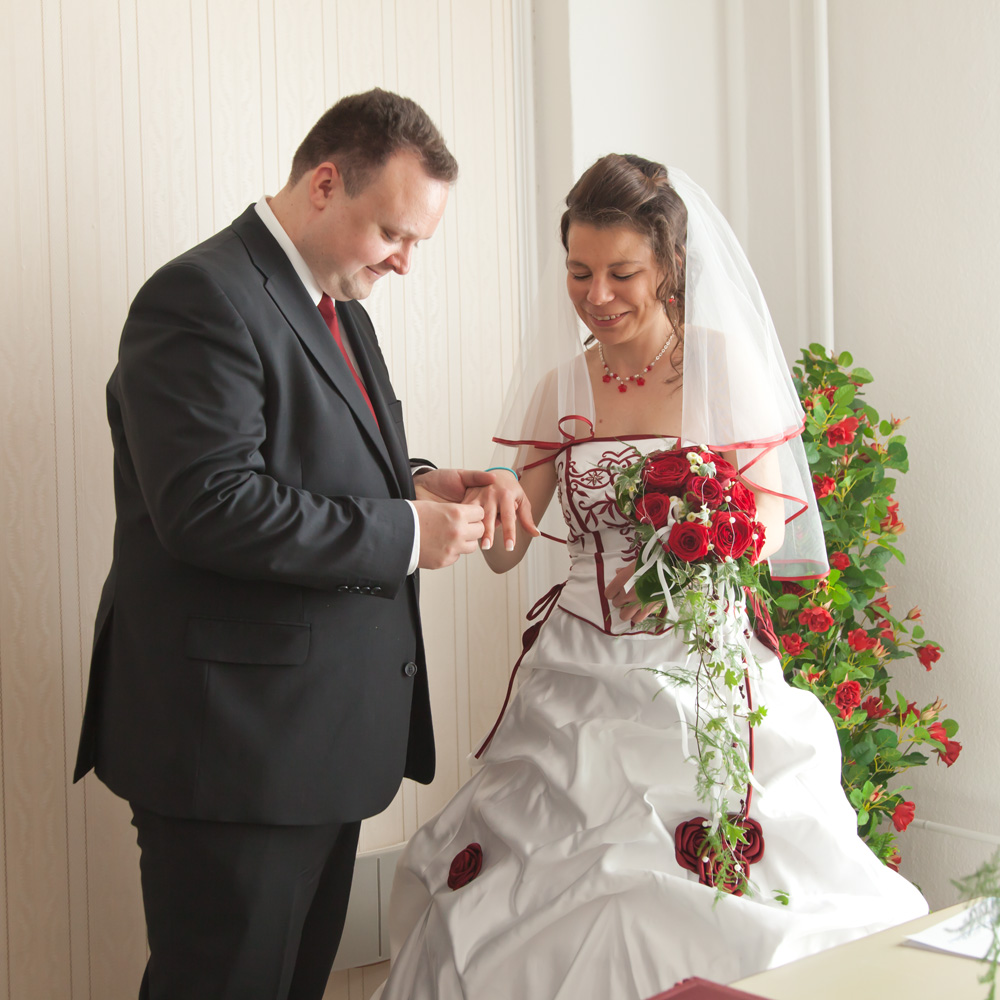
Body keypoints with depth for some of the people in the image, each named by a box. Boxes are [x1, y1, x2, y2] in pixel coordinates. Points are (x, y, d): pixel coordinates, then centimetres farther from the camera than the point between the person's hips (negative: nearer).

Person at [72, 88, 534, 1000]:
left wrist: (413, 483, 3)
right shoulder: (200, 298, -16)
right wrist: (403, 533, -20)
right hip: (232, 744, -9)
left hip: (325, 733, 10)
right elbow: (208, 507, -25)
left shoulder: (337, 301, 15)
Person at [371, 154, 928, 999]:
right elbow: (507, 548, 6)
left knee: (707, 901, -3)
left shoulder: (723, 361, -4)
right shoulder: (559, 377, 5)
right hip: (582, 671, 3)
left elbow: (767, 521, -6)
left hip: (701, 667, -3)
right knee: (538, 892, 1)